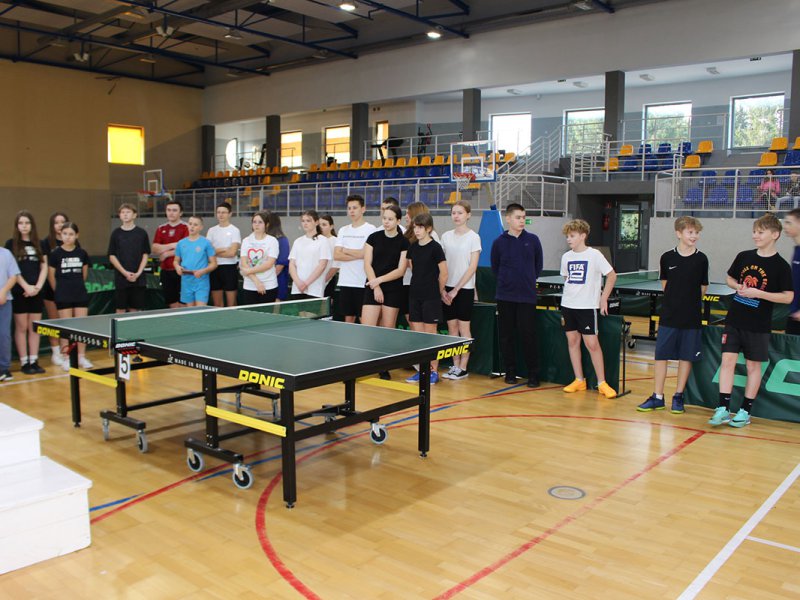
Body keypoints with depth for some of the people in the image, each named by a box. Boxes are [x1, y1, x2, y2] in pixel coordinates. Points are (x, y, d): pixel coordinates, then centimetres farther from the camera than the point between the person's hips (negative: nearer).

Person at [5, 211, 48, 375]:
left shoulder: (39, 244, 10)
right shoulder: (11, 244, 1)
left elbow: (44, 267, 7)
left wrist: (38, 286, -6)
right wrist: (26, 286, -13)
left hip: (36, 292, 3)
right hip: (19, 292, -3)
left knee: (35, 328, 5)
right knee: (21, 327, 1)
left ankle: (34, 361, 10)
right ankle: (24, 362, 6)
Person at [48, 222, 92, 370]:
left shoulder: (82, 253, 3)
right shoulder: (55, 254, -4)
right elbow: (51, 276, 3)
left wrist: (77, 286, 14)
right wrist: (59, 291, 7)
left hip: (81, 295, 2)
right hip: (63, 297, -2)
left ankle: (81, 357, 13)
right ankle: (67, 358, 10)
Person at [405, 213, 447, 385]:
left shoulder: (435, 247, -10)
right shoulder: (412, 248, 8)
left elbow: (443, 273, -7)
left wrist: (440, 291, 4)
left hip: (431, 297, -6)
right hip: (415, 295, 6)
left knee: (430, 334, 0)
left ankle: (434, 372, 9)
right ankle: (421, 370, 17)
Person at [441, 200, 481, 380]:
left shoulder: (473, 237, -5)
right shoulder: (446, 236, 8)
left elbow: (472, 267, -9)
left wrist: (456, 289, -11)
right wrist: (443, 289, -1)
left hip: (465, 288, -4)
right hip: (447, 289, 4)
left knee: (463, 327, 1)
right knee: (452, 327, 7)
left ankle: (463, 367, 8)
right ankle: (455, 365, 15)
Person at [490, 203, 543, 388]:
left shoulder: (533, 240, 2)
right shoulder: (499, 242, 2)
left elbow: (538, 264, 12)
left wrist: (529, 280, 10)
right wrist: (506, 282, 7)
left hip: (527, 296, -1)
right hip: (505, 296, 1)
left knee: (528, 335, -3)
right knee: (506, 335, 5)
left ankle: (533, 374, 7)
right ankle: (510, 371, 18)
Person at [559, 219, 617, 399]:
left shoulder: (594, 255, -8)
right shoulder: (566, 257, 7)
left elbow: (612, 275, -2)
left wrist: (603, 298, -5)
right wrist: (569, 296, 12)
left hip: (587, 306, -5)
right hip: (568, 305, 5)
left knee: (592, 343, -6)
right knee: (572, 341, 7)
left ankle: (602, 383, 5)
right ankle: (579, 380, 17)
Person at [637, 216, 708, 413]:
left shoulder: (701, 259, -3)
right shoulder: (667, 257, -2)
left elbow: (702, 288, 7)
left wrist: (691, 301, 7)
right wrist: (676, 299, 3)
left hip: (692, 317, 0)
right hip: (668, 315, 0)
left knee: (686, 357, 8)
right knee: (661, 355, 3)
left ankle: (678, 396, 21)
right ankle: (657, 397, 13)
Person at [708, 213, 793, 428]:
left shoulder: (781, 266, -8)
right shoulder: (743, 257, 3)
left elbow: (788, 297, -9)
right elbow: (729, 279, 16)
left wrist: (758, 293, -20)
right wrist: (738, 287, -5)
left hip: (758, 325, -3)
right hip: (734, 320, 3)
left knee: (753, 366, 7)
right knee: (727, 360, -2)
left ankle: (745, 411, 17)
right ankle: (723, 409, 2)